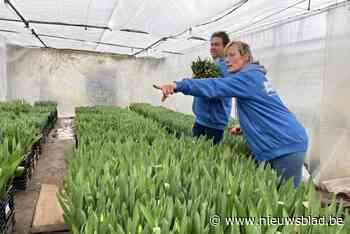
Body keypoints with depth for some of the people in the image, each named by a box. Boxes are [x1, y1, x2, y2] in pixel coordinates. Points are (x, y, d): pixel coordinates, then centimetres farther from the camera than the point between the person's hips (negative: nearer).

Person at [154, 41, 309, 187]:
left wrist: (178, 85, -31)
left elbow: (215, 87, -27)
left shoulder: (249, 77, -15)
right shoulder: (254, 77, 16)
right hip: (281, 144, 10)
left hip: (286, 145, -10)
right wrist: (244, 128, 14)